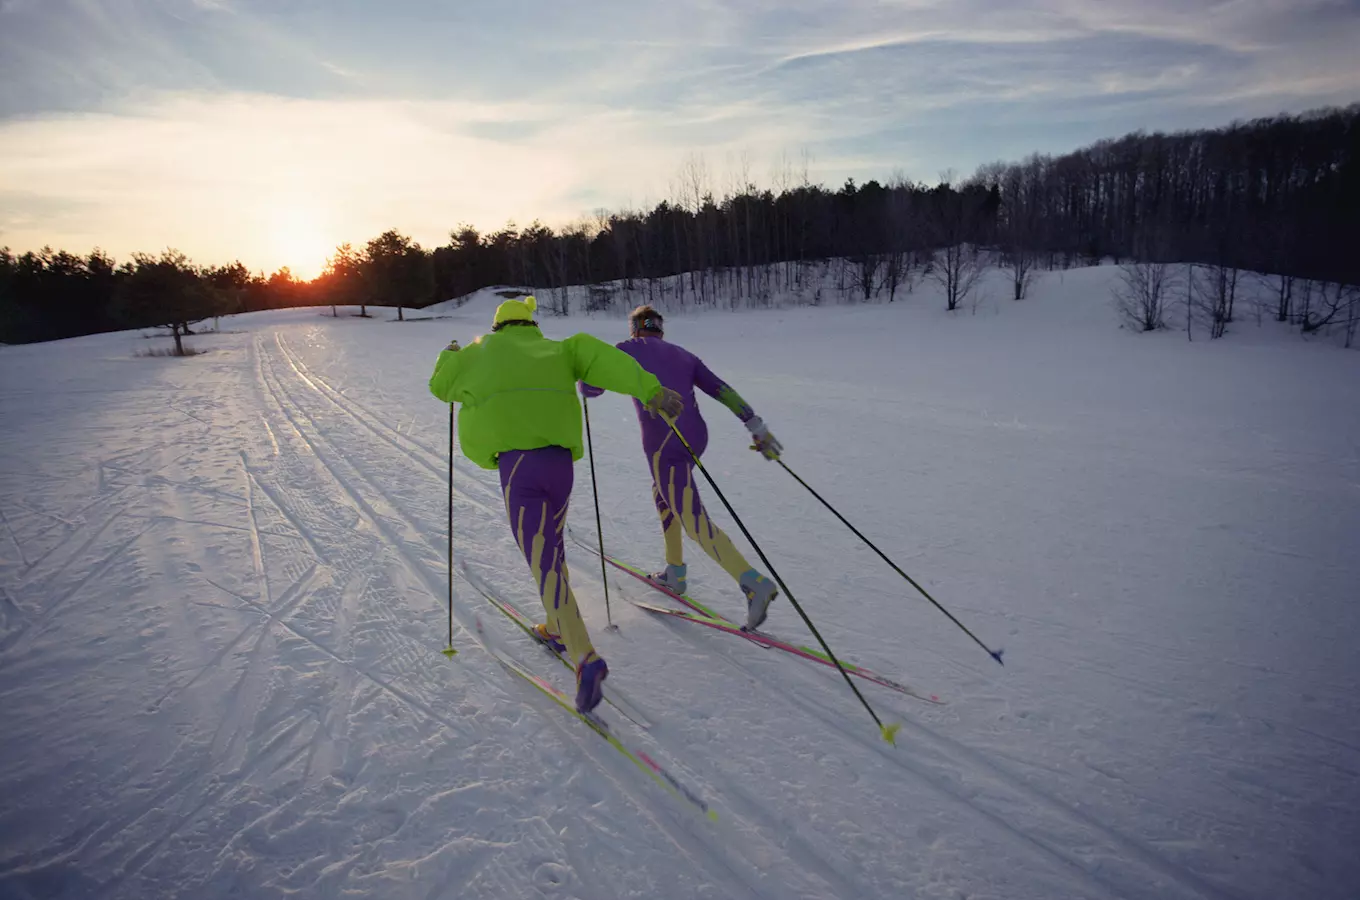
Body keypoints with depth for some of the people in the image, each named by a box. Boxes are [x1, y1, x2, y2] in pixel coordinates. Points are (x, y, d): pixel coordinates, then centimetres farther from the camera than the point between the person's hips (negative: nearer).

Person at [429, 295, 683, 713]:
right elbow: (594, 354, -3)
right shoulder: (554, 349, 17)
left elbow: (441, 386, 31)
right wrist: (649, 389, -13)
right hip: (560, 460, 4)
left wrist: (449, 356, 52)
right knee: (550, 546, 27)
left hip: (517, 464, -3)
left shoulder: (483, 350, 16)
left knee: (545, 564, -6)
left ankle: (585, 658, -21)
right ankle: (558, 630, 41)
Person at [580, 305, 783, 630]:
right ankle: (674, 573, 37)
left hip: (664, 443, -7)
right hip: (696, 435, 7)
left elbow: (591, 388, 6)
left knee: (694, 521, -8)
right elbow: (722, 389, 11)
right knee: (662, 493, 30)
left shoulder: (628, 350, 8)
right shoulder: (683, 355, 21)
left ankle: (754, 583, -21)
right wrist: (756, 426, 9)